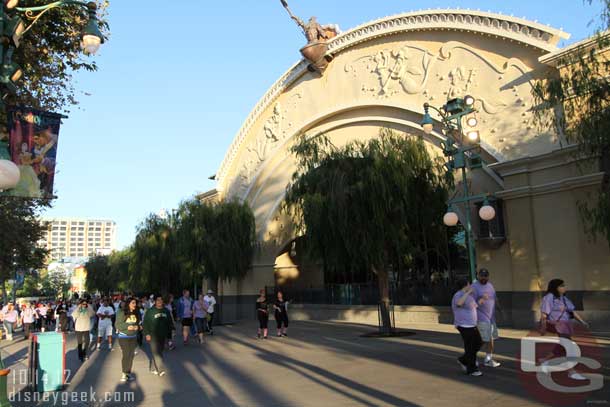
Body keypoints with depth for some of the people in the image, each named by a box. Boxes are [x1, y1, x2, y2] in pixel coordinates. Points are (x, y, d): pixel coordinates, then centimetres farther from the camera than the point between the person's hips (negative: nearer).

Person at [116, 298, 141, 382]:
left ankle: (129, 372, 19)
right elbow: (117, 325, -11)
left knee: (131, 355, 7)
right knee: (126, 355, -6)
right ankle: (124, 373, 7)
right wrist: (127, 327, -22)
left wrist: (137, 327, -10)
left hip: (133, 337, 4)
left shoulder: (136, 313, 2)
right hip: (124, 337, -4)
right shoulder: (121, 312, -10)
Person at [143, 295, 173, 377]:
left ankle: (154, 368, 23)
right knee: (156, 352, -11)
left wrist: (169, 335, 14)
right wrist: (147, 334, -12)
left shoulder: (166, 311, 10)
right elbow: (146, 323, -4)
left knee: (159, 352, 9)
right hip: (153, 336, -4)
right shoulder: (150, 311, -3)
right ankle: (161, 370, -13)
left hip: (163, 336, 5)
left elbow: (169, 324, 16)